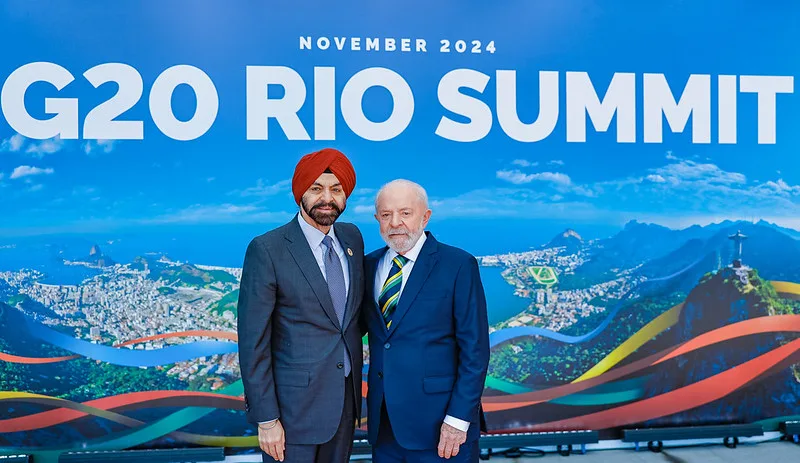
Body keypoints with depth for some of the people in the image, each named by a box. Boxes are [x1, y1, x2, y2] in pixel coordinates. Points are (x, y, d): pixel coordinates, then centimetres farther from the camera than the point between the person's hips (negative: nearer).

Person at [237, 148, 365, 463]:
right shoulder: (267, 250, -14)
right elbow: (253, 341, -13)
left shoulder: (352, 237, 3)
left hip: (347, 398, 5)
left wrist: (355, 392, 11)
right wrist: (266, 418, -13)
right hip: (295, 404, -5)